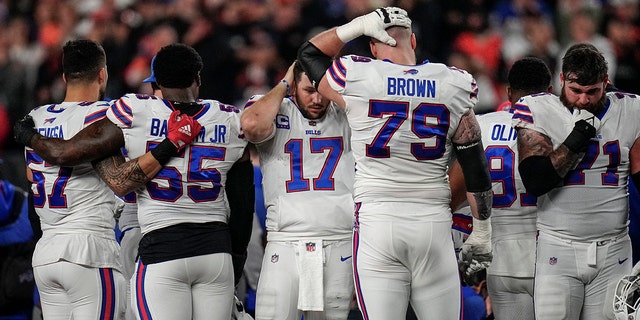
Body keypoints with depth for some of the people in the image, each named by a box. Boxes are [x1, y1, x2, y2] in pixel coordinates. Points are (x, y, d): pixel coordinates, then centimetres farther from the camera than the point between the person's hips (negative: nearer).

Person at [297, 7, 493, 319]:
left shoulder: (355, 78, -3)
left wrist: (356, 26, 12)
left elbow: (308, 53, 18)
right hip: (434, 223, 1)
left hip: (376, 221, -1)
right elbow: (474, 162, 6)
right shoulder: (454, 85, 2)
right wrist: (483, 224, 14)